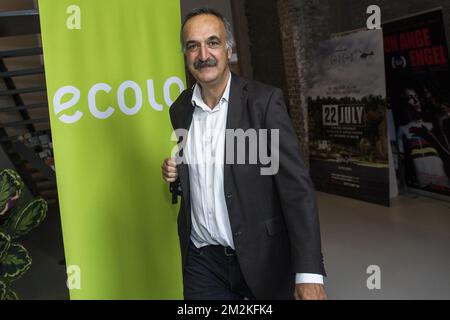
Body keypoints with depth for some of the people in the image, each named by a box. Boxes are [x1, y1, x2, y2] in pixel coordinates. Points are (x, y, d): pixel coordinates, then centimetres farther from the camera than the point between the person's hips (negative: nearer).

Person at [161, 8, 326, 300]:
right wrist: (175, 173, -6)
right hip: (201, 260, 3)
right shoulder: (180, 109, 3)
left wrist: (309, 273, -26)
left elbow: (296, 185, -18)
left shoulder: (264, 100, -13)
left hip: (262, 257, -3)